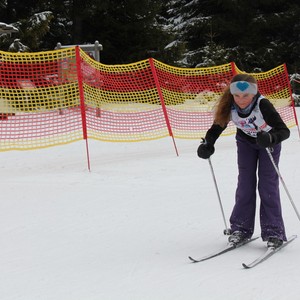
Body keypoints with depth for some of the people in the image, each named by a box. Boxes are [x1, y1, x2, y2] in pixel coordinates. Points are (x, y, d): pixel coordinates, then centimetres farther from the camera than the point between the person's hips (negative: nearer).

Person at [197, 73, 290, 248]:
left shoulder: (263, 105, -38)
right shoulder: (230, 108, -27)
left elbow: (284, 131, -42)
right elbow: (217, 127, -12)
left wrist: (270, 138, -62)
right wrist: (208, 144, -30)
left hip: (268, 141, -3)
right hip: (246, 141, 3)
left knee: (268, 184, -10)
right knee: (245, 183, -1)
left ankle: (274, 232, -5)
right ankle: (241, 228, 10)